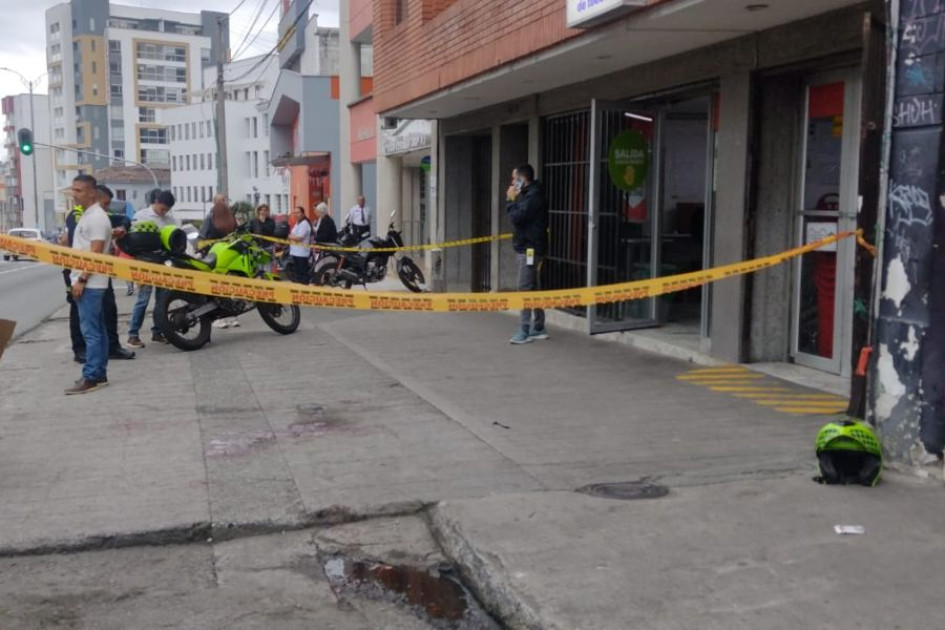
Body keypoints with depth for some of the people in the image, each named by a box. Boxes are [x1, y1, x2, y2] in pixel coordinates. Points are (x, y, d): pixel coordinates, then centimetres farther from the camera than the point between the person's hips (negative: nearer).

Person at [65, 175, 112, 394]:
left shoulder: (97, 217, -14)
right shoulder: (86, 216, 17)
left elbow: (96, 254, -20)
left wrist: (81, 280, -20)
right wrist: (78, 279, 18)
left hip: (90, 283, -10)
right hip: (88, 283, 10)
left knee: (90, 331, -9)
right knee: (97, 330, 11)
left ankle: (91, 377, -9)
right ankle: (99, 374, 16)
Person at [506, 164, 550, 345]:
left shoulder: (533, 195, -16)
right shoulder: (529, 194, 18)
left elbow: (517, 217, -22)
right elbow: (520, 216, 16)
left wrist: (511, 200, -9)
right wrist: (514, 200, 5)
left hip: (530, 248, -11)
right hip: (527, 247, 11)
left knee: (525, 289, -11)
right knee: (533, 288, 13)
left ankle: (525, 330, -10)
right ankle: (538, 328, 19)